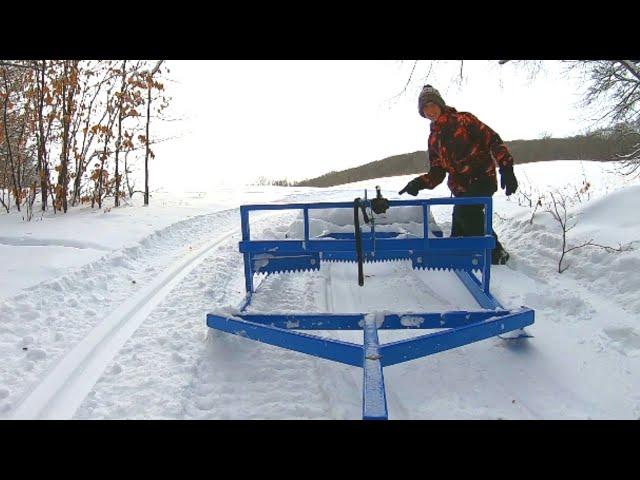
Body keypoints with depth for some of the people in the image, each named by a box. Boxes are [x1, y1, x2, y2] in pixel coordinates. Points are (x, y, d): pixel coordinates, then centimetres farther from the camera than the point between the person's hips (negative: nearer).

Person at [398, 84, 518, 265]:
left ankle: (496, 253, -9)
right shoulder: (433, 138, 16)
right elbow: (437, 174, 13)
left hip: (482, 179, -7)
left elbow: (492, 140, -8)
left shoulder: (463, 120, -1)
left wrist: (506, 169, -18)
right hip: (461, 188, 7)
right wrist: (418, 183, -5)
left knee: (464, 213, -28)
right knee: (458, 235, 3)